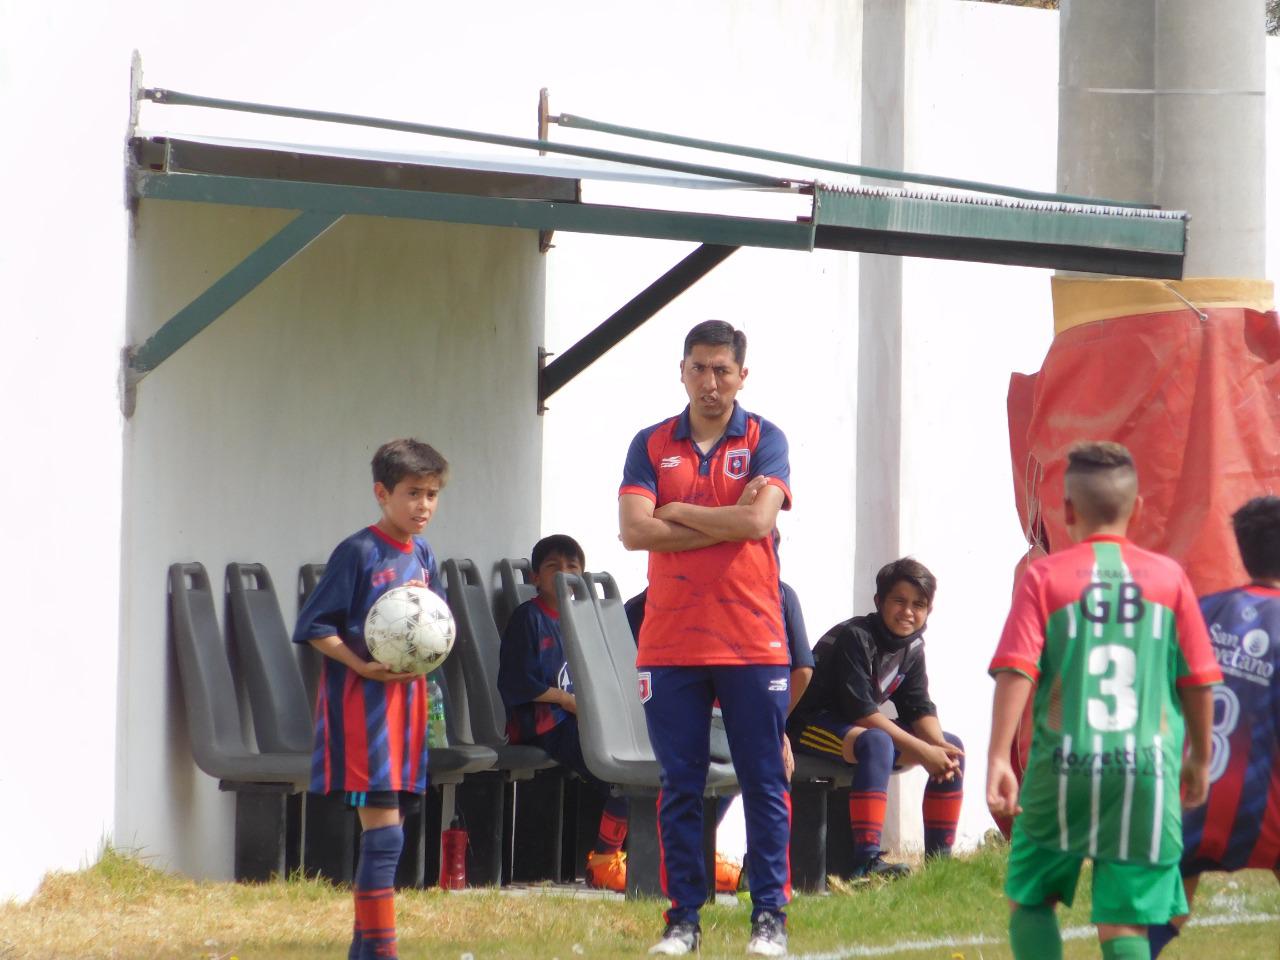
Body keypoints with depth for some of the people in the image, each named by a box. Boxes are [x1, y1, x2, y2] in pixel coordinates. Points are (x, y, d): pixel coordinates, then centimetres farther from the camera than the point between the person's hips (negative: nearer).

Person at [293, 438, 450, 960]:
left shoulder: (423, 556, 13)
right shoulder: (359, 552, -9)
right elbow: (315, 626, -10)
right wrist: (363, 666, -20)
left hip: (407, 697, 7)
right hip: (361, 701, -7)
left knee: (387, 826, 10)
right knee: (382, 826, -12)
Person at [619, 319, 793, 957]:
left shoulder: (763, 440, 3)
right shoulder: (651, 445, 8)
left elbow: (758, 520, -13)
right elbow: (634, 529, -6)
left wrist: (677, 512, -5)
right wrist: (726, 523, -9)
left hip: (752, 643, -2)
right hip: (669, 642, 2)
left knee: (764, 784, -1)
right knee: (679, 787, 4)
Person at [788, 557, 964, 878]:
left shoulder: (912, 647, 4)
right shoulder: (855, 637, -22)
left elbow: (919, 708, 2)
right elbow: (860, 710, -27)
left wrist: (940, 746, -20)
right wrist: (922, 750, -28)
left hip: (861, 726, 9)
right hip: (812, 725, -9)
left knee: (952, 748, 0)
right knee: (877, 742, -39)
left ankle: (939, 857, 1)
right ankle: (866, 861, -47)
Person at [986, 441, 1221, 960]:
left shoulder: (1044, 577, 0)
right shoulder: (1168, 577, 4)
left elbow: (1015, 671, -9)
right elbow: (1199, 680, 9)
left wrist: (998, 757, -11)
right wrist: (1199, 757, 22)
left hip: (1062, 767, -1)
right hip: (1148, 773, 1)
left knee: (1029, 901, 15)